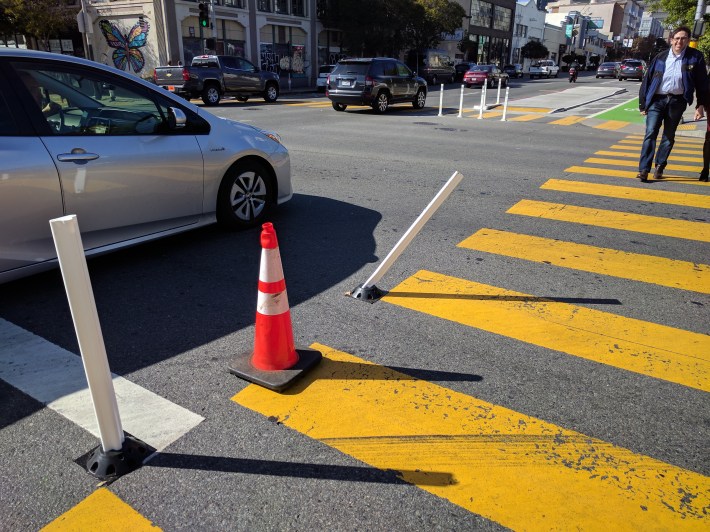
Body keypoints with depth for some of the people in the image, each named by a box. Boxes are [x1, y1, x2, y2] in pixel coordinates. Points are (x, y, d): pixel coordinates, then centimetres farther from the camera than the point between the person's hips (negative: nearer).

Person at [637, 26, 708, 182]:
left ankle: (659, 167, 17)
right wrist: (643, 104, 3)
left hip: (677, 102, 1)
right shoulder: (660, 58, 2)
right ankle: (644, 169, -16)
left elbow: (702, 83, 4)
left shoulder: (695, 58, 0)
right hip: (657, 100, -1)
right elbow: (647, 80, 5)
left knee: (669, 136, 7)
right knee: (650, 133, -12)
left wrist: (701, 105, 0)